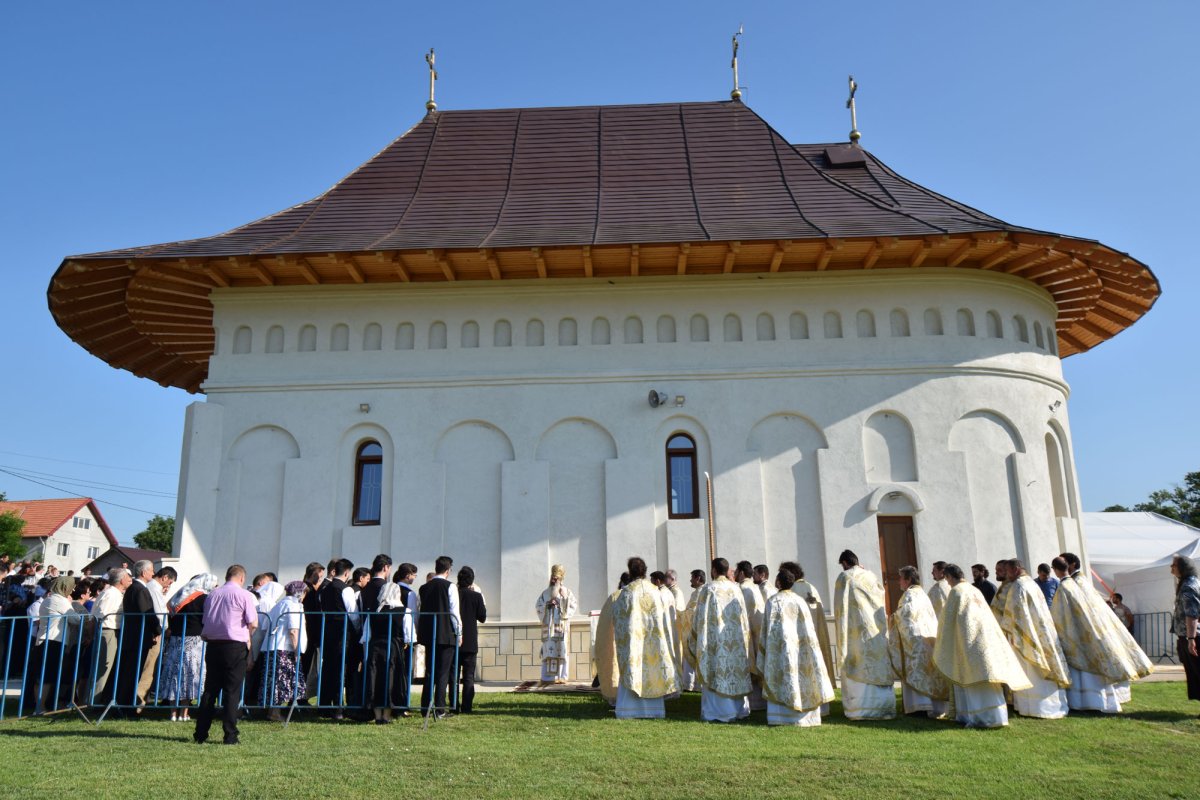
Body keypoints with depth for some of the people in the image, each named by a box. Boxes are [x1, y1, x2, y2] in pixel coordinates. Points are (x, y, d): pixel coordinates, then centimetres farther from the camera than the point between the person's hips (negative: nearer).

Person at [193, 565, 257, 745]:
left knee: (209, 690, 11)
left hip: (213, 645, 5)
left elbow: (205, 621, 16)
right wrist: (247, 636, 9)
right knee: (232, 691, 0)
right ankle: (230, 735, 1)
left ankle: (200, 734, 14)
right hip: (235, 647, -5)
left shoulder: (212, 594, 10)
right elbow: (253, 623, -10)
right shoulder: (244, 595, -7)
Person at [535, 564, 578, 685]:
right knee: (548, 650, -4)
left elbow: (574, 604, -2)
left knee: (562, 650, -5)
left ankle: (561, 676, -3)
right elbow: (538, 607, 8)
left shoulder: (566, 592, 9)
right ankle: (547, 677, -3)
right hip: (548, 626, 1)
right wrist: (547, 605, -9)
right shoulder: (545, 593, 14)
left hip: (561, 625, -1)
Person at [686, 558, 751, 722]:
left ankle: (718, 712, 2)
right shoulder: (736, 588, 3)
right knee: (736, 671, 12)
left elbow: (700, 616, -5)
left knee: (716, 673, 1)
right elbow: (743, 616, 10)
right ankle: (739, 709, 19)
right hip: (736, 639, 5)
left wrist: (694, 634, 9)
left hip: (715, 639, -5)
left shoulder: (708, 588, -10)